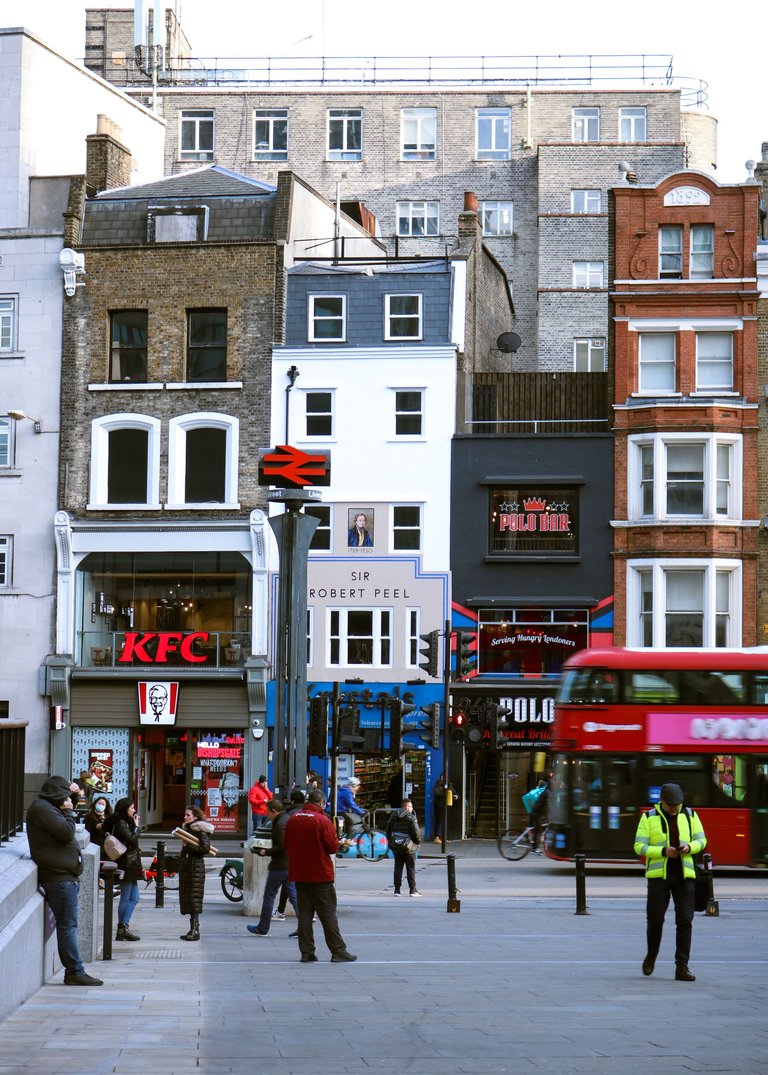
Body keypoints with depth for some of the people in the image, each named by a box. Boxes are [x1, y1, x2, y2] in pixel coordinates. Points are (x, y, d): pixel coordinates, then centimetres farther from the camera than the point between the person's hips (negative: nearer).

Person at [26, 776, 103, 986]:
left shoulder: (47, 808, 19)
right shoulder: (41, 809, -13)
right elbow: (67, 831, -21)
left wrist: (74, 797, 20)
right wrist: (68, 811, -4)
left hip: (65, 876, 11)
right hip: (59, 876, -11)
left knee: (67, 924, 9)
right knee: (67, 924, -9)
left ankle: (74, 971, 10)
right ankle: (75, 972, -9)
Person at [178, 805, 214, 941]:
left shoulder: (200, 830, -9)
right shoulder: (186, 828, 17)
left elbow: (205, 848, -18)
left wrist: (188, 847, -16)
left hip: (196, 865, -9)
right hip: (185, 865, 9)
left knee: (194, 898, -9)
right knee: (186, 897, 7)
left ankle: (195, 930, -9)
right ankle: (193, 929, 12)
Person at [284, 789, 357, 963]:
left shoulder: (293, 819, 4)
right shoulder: (323, 821, -13)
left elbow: (287, 845, 11)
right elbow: (333, 847, -12)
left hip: (298, 875, 5)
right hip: (320, 875, -5)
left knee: (304, 914, 8)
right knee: (328, 915, 0)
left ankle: (307, 952, 7)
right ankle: (338, 951, 2)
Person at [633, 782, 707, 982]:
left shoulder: (690, 815, 6)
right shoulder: (649, 817, -1)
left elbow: (701, 840, 9)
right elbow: (639, 846, -4)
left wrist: (689, 847, -14)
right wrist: (663, 851, -18)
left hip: (684, 875, 1)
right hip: (659, 875, -1)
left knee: (685, 921, -7)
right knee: (655, 919, 2)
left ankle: (682, 968, -6)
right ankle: (651, 955, 30)